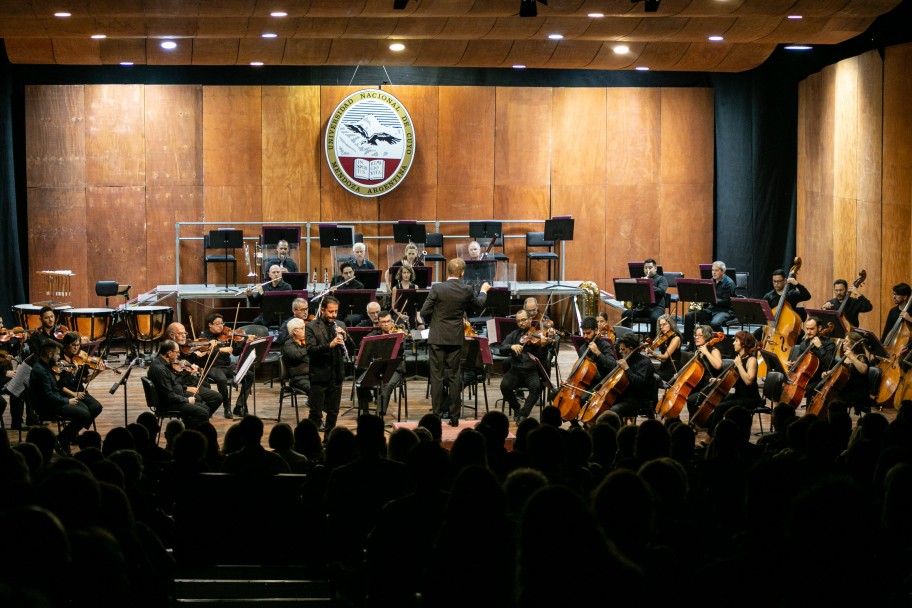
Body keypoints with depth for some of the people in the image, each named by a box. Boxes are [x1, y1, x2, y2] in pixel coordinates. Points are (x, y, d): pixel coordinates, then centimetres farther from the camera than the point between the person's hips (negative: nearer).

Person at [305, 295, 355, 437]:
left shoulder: (340, 325, 10)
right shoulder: (311, 327, -6)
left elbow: (351, 349, 8)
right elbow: (310, 350, -18)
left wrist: (345, 337, -12)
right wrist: (329, 345, -30)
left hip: (336, 376, 5)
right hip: (319, 376, -5)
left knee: (333, 412, 11)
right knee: (316, 412, -1)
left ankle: (329, 439, 23)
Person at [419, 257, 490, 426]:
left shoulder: (437, 288, -11)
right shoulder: (466, 290, -3)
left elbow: (424, 312, -10)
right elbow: (479, 303, 18)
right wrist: (483, 291, 39)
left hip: (437, 338, -2)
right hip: (456, 339, 2)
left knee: (437, 377, 1)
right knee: (454, 377, 8)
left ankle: (436, 415, 0)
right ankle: (454, 416, 9)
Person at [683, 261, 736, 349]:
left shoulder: (729, 283, -8)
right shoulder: (712, 281, 14)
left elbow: (727, 301, -16)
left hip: (725, 310, -8)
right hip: (711, 309, 8)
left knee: (714, 323, -40)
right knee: (689, 316, -8)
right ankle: (690, 344, -5)